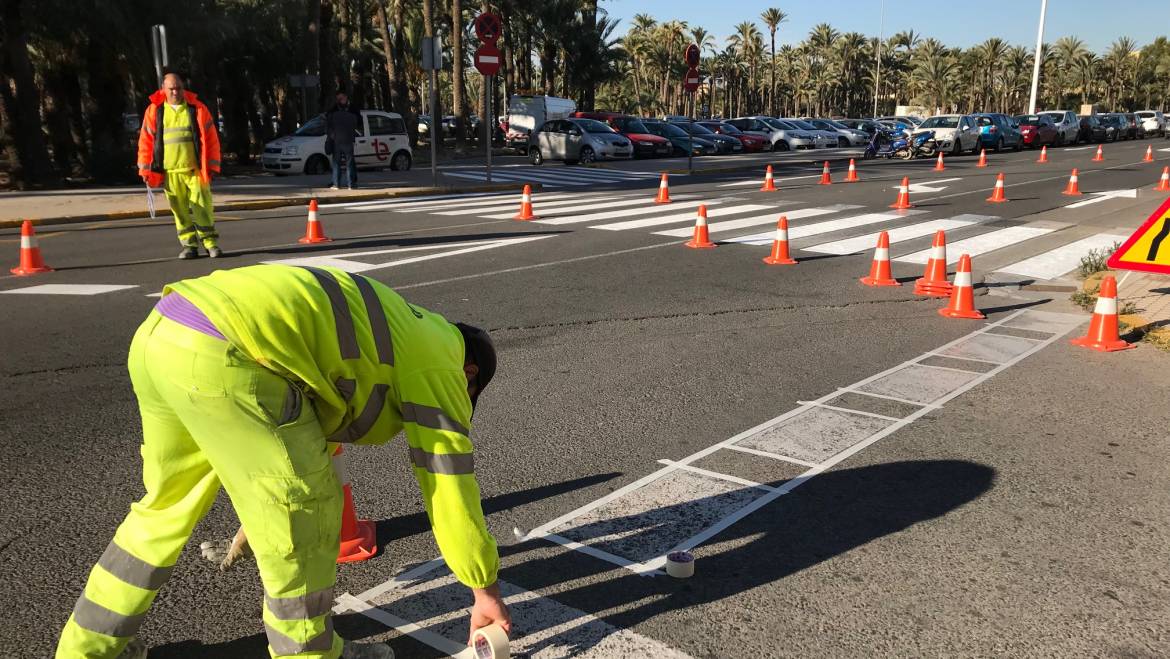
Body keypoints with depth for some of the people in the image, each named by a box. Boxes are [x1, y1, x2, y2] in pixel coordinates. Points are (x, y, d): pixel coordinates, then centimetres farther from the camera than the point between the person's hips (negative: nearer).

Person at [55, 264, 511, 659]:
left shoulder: (396, 328, 30)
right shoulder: (437, 362, 7)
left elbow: (316, 422, 39)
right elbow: (449, 484, 8)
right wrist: (485, 588, 19)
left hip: (158, 334, 10)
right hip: (219, 357, -10)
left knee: (168, 502, 25)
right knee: (303, 509, 6)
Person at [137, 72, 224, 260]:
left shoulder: (197, 109, 4)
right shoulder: (154, 111, 7)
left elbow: (211, 138, 5)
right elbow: (145, 141, 10)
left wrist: (212, 166, 1)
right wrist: (145, 170, 6)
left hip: (195, 170, -1)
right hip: (169, 172, 2)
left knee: (203, 207, -5)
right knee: (179, 210, 4)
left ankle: (210, 242, 4)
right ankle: (189, 245, 12)